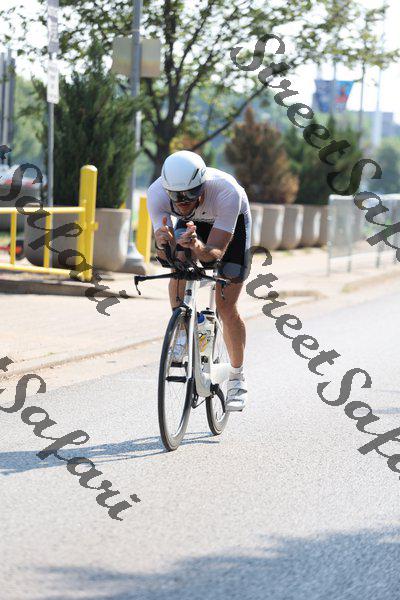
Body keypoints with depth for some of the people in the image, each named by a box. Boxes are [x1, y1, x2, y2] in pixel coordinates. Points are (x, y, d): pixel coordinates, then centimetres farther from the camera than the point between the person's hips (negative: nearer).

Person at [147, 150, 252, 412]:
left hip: (232, 222, -3)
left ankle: (237, 378, 8)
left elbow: (215, 252, -40)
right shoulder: (157, 193, -35)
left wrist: (198, 247, -61)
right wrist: (163, 244, -57)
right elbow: (164, 255, -34)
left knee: (226, 306, -10)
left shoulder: (227, 192, -42)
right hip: (192, 222, 3)